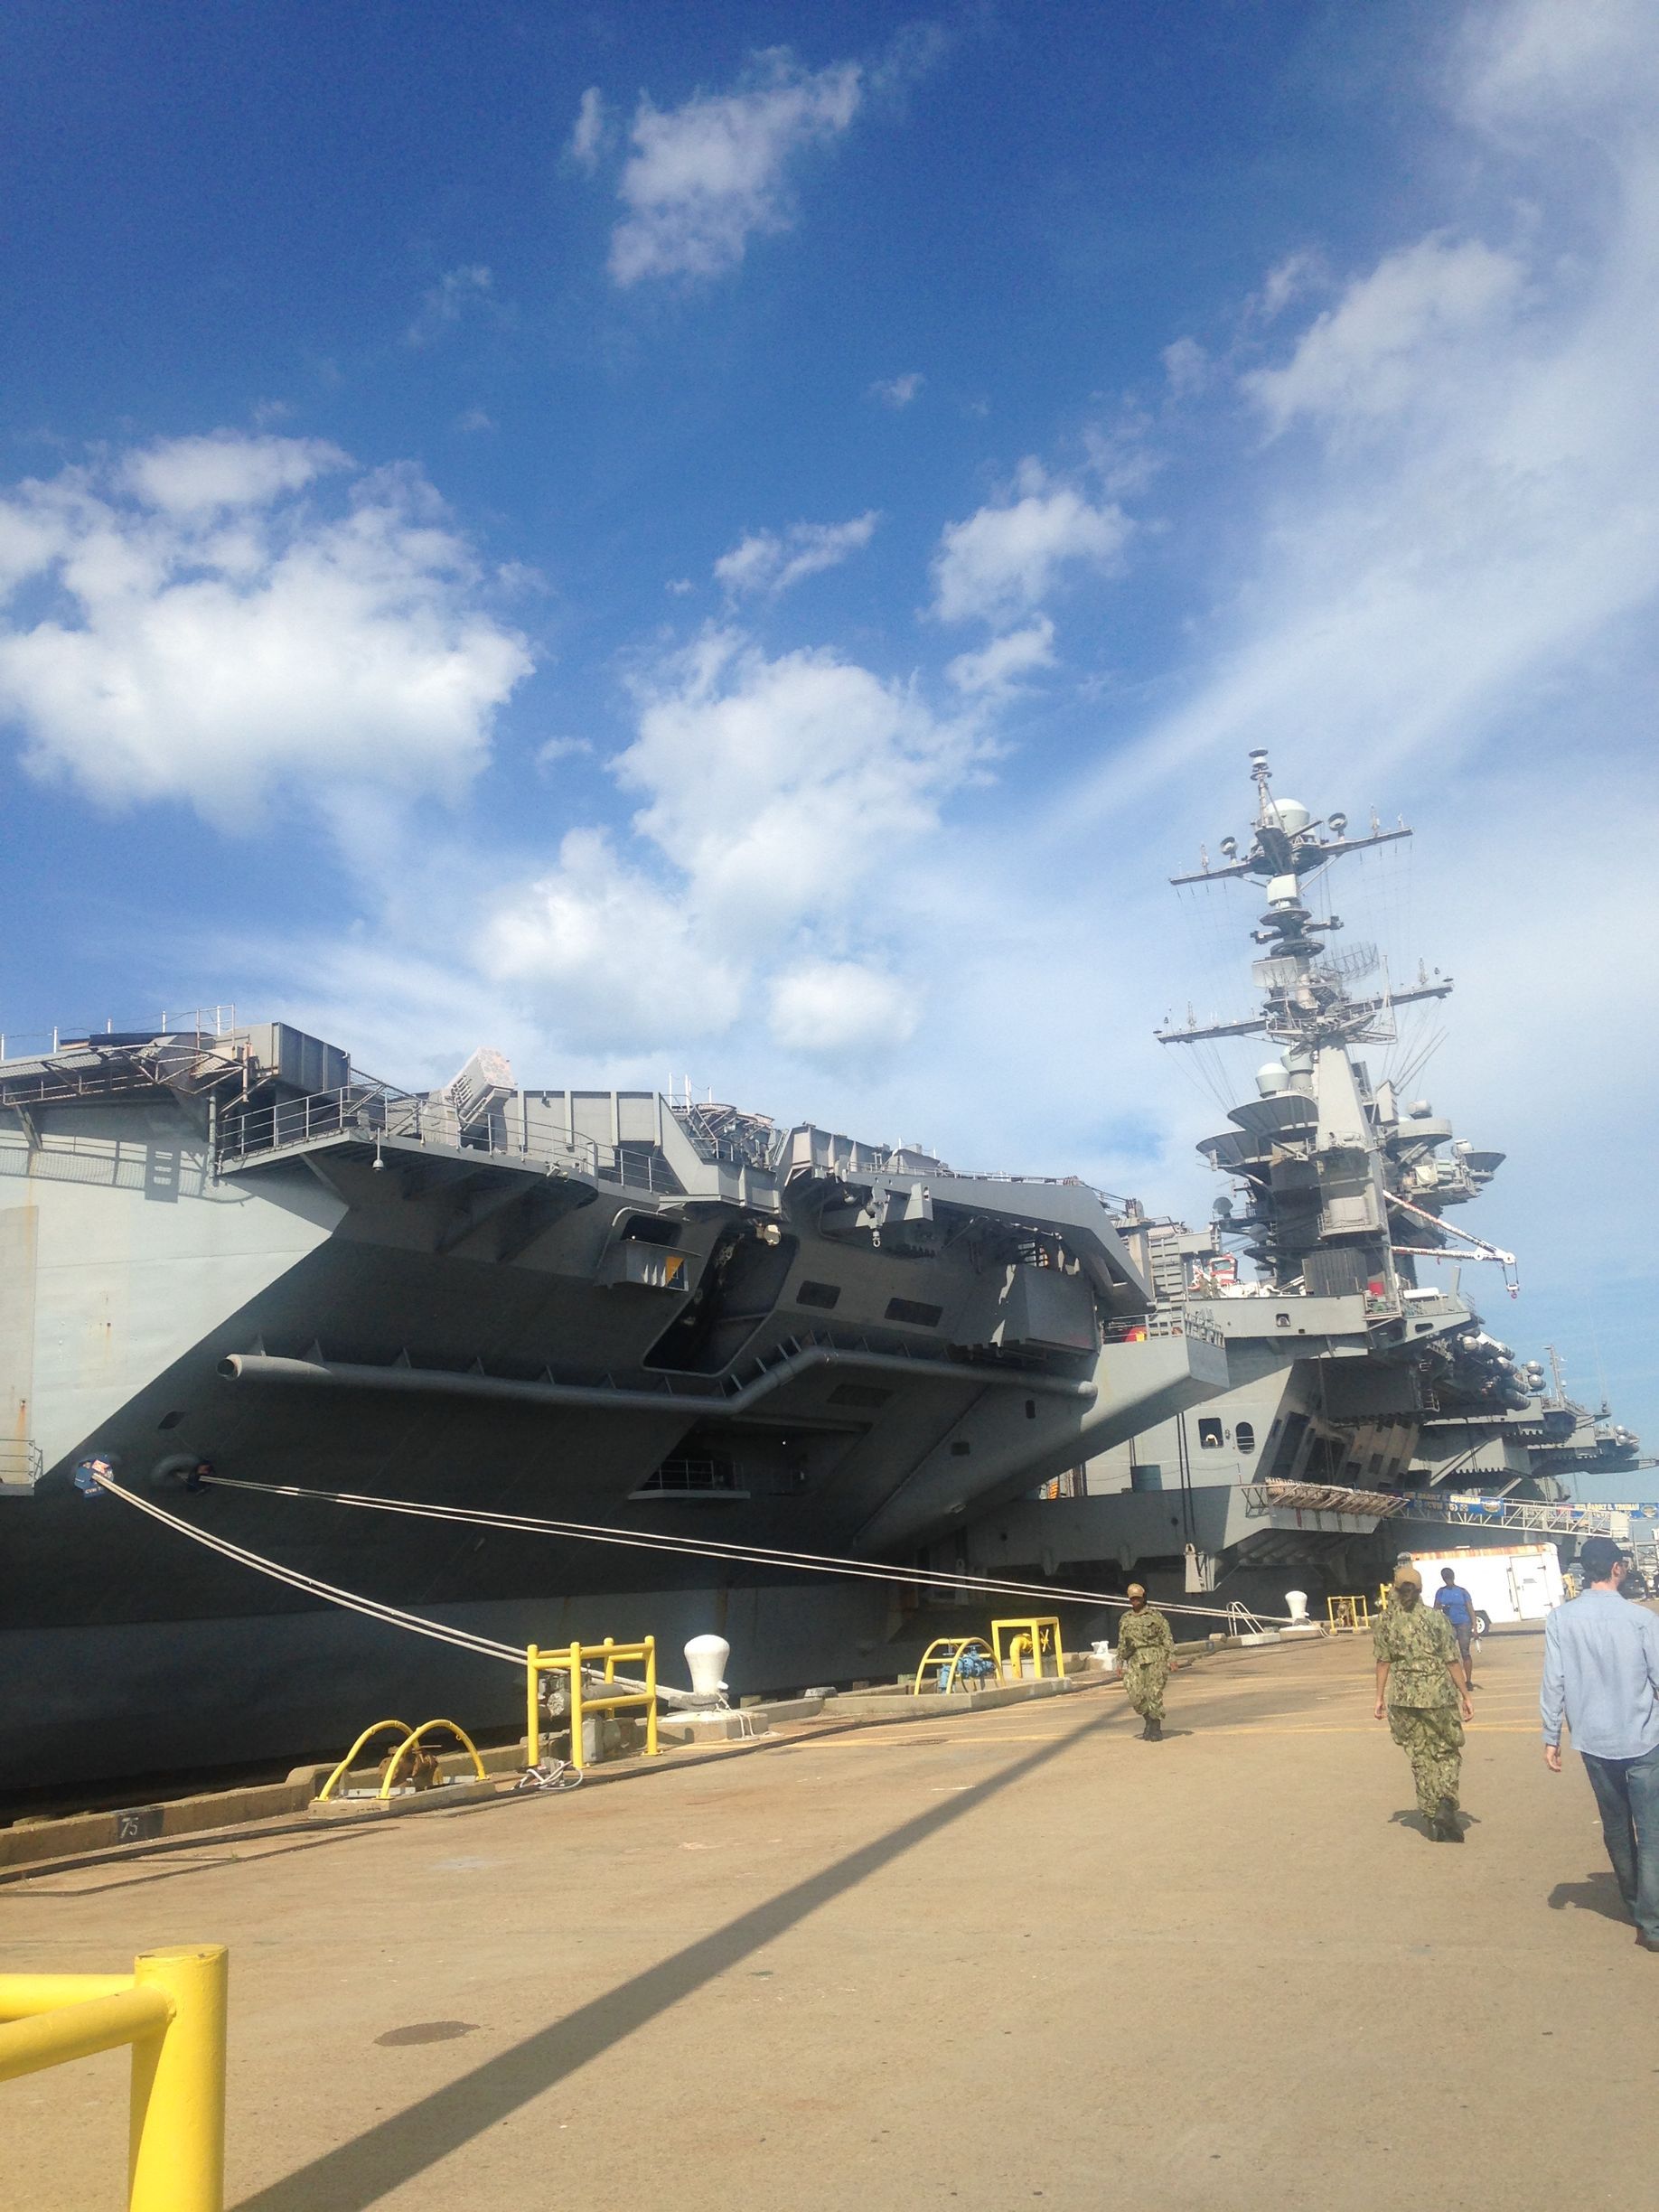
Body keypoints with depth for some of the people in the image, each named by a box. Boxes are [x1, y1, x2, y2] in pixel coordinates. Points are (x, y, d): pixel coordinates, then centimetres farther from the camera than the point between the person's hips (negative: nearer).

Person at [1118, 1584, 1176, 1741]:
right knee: (1136, 1695, -5)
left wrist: (1171, 1656, -9)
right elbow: (1122, 1642, 17)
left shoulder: (1155, 1615, 1)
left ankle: (1156, 1729, 6)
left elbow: (1167, 1636, -1)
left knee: (1154, 1693, -7)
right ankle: (1149, 1722, 18)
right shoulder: (1125, 1619, 12)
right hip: (1135, 1660, 3)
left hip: (1155, 1658, -3)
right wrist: (1120, 1662, 13)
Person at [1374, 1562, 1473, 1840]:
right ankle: (1446, 1802, -10)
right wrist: (1465, 1696, 3)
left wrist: (1380, 1696, 10)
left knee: (1420, 1757, 11)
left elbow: (1383, 1662, 1)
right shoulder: (1436, 1618, -6)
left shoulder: (1388, 1621, -1)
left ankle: (1432, 1815, 11)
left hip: (1403, 1697, 2)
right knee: (1448, 1752, 12)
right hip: (1439, 1694, -2)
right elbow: (1452, 1661, -5)